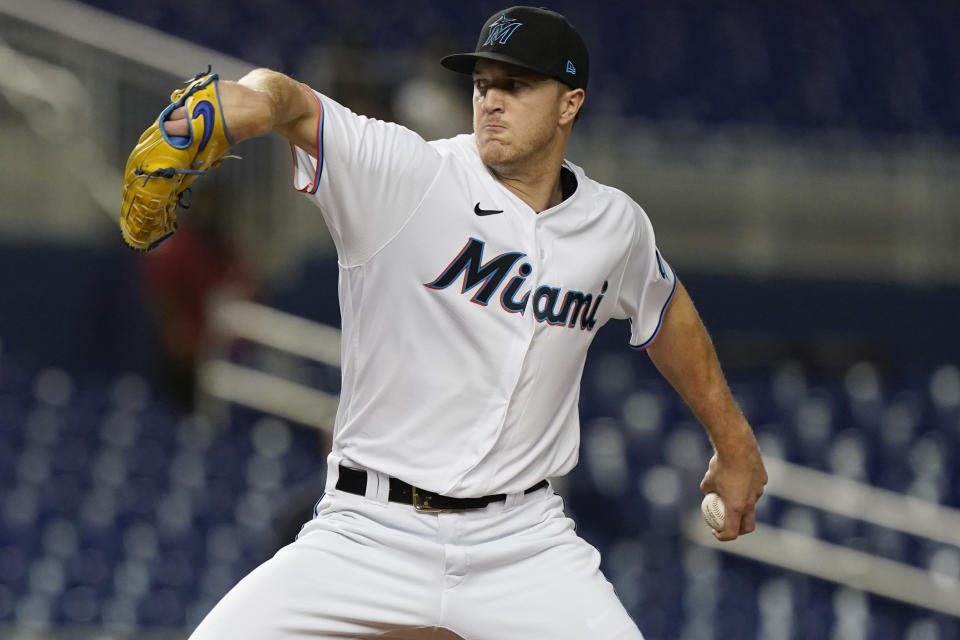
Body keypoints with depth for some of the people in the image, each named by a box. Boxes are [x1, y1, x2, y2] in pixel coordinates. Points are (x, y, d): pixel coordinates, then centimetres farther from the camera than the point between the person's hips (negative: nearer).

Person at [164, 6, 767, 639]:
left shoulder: (614, 226, 5)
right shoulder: (405, 176, -9)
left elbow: (666, 308, 26)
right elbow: (294, 103, -26)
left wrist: (733, 441, 33)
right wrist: (261, 100, -51)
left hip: (522, 543, 3)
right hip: (369, 533, -3)